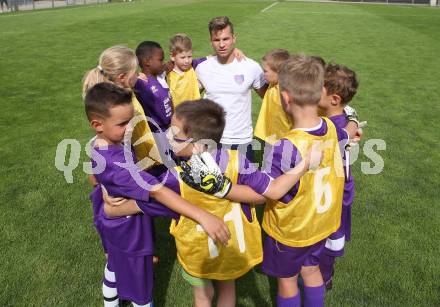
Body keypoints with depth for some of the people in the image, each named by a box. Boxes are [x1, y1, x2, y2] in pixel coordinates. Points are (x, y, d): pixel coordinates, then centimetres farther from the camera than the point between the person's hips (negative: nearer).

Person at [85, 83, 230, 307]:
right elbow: (156, 191, -50)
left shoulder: (99, 146, -10)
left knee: (114, 267, 33)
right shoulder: (115, 162, -40)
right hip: (129, 230, -9)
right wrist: (201, 216, -57)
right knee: (140, 284, 15)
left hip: (115, 222, 9)